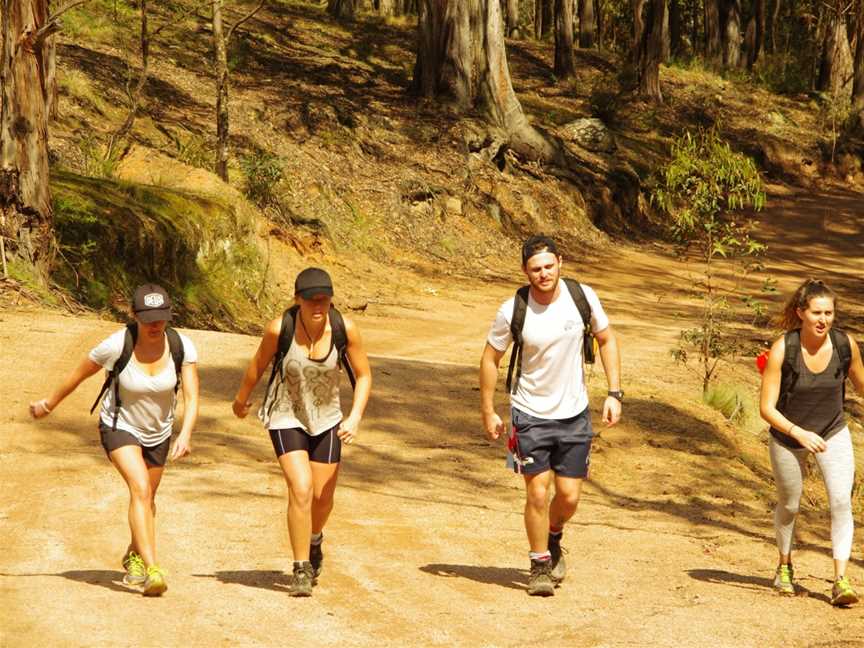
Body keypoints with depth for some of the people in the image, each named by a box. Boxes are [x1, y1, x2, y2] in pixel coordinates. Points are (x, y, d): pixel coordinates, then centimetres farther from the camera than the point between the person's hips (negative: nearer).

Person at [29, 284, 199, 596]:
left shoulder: (182, 347, -20)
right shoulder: (116, 345, -26)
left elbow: (191, 397, -22)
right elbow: (78, 374, -9)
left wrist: (185, 435, -38)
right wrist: (49, 404, 4)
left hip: (158, 432, 4)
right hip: (119, 427, -4)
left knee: (146, 498, 20)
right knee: (141, 489, -25)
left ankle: (134, 557, 47)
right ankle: (151, 570, -32)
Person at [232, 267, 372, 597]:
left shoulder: (345, 329, -19)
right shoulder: (279, 328, -23)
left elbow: (364, 375, -6)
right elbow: (259, 364, -3)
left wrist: (355, 417, -20)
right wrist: (242, 398, 14)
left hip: (326, 418, 3)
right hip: (286, 417, -3)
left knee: (323, 496, 9)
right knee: (301, 489, -19)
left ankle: (314, 539, 44)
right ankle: (301, 570, -8)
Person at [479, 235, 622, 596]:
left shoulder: (582, 297, -10)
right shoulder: (512, 311, -15)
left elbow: (606, 340, 5)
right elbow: (490, 359, -1)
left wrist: (614, 393, -1)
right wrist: (488, 411, 1)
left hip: (574, 414, 2)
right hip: (531, 414, -2)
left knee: (569, 497, 5)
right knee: (537, 493, -8)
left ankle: (553, 539, 37)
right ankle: (540, 565, 12)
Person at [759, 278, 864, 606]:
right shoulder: (782, 349, -26)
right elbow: (766, 407, -23)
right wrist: (799, 433, -36)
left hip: (834, 434, 1)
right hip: (788, 435, -1)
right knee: (789, 505, 17)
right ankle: (784, 566, 43)